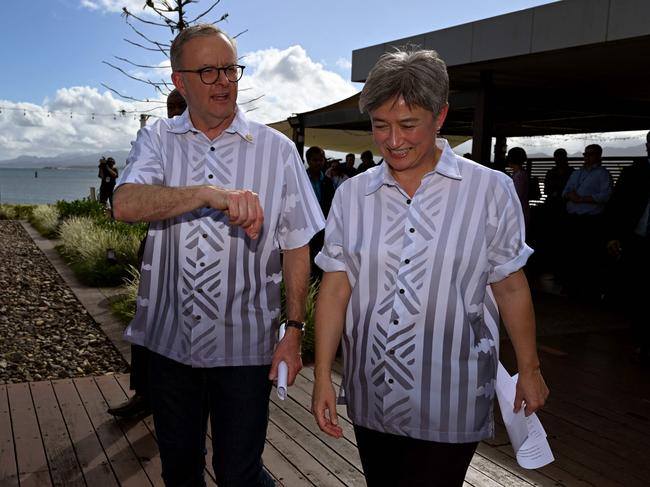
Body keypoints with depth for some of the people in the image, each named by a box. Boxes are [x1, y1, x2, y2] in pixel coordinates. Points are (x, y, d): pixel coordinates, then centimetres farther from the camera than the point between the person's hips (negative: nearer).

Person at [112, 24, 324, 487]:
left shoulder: (277, 149, -3)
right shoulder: (157, 140, 1)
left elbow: (296, 248, -1)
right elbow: (125, 205, -19)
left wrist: (294, 330, -7)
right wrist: (212, 194, -33)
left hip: (244, 346, -2)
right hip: (169, 340, 2)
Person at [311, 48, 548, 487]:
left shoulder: (491, 191, -6)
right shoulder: (351, 195, 1)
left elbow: (510, 288, 0)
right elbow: (335, 288, 0)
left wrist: (529, 370, 6)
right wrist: (323, 375, -2)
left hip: (448, 406, -3)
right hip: (370, 400, 3)